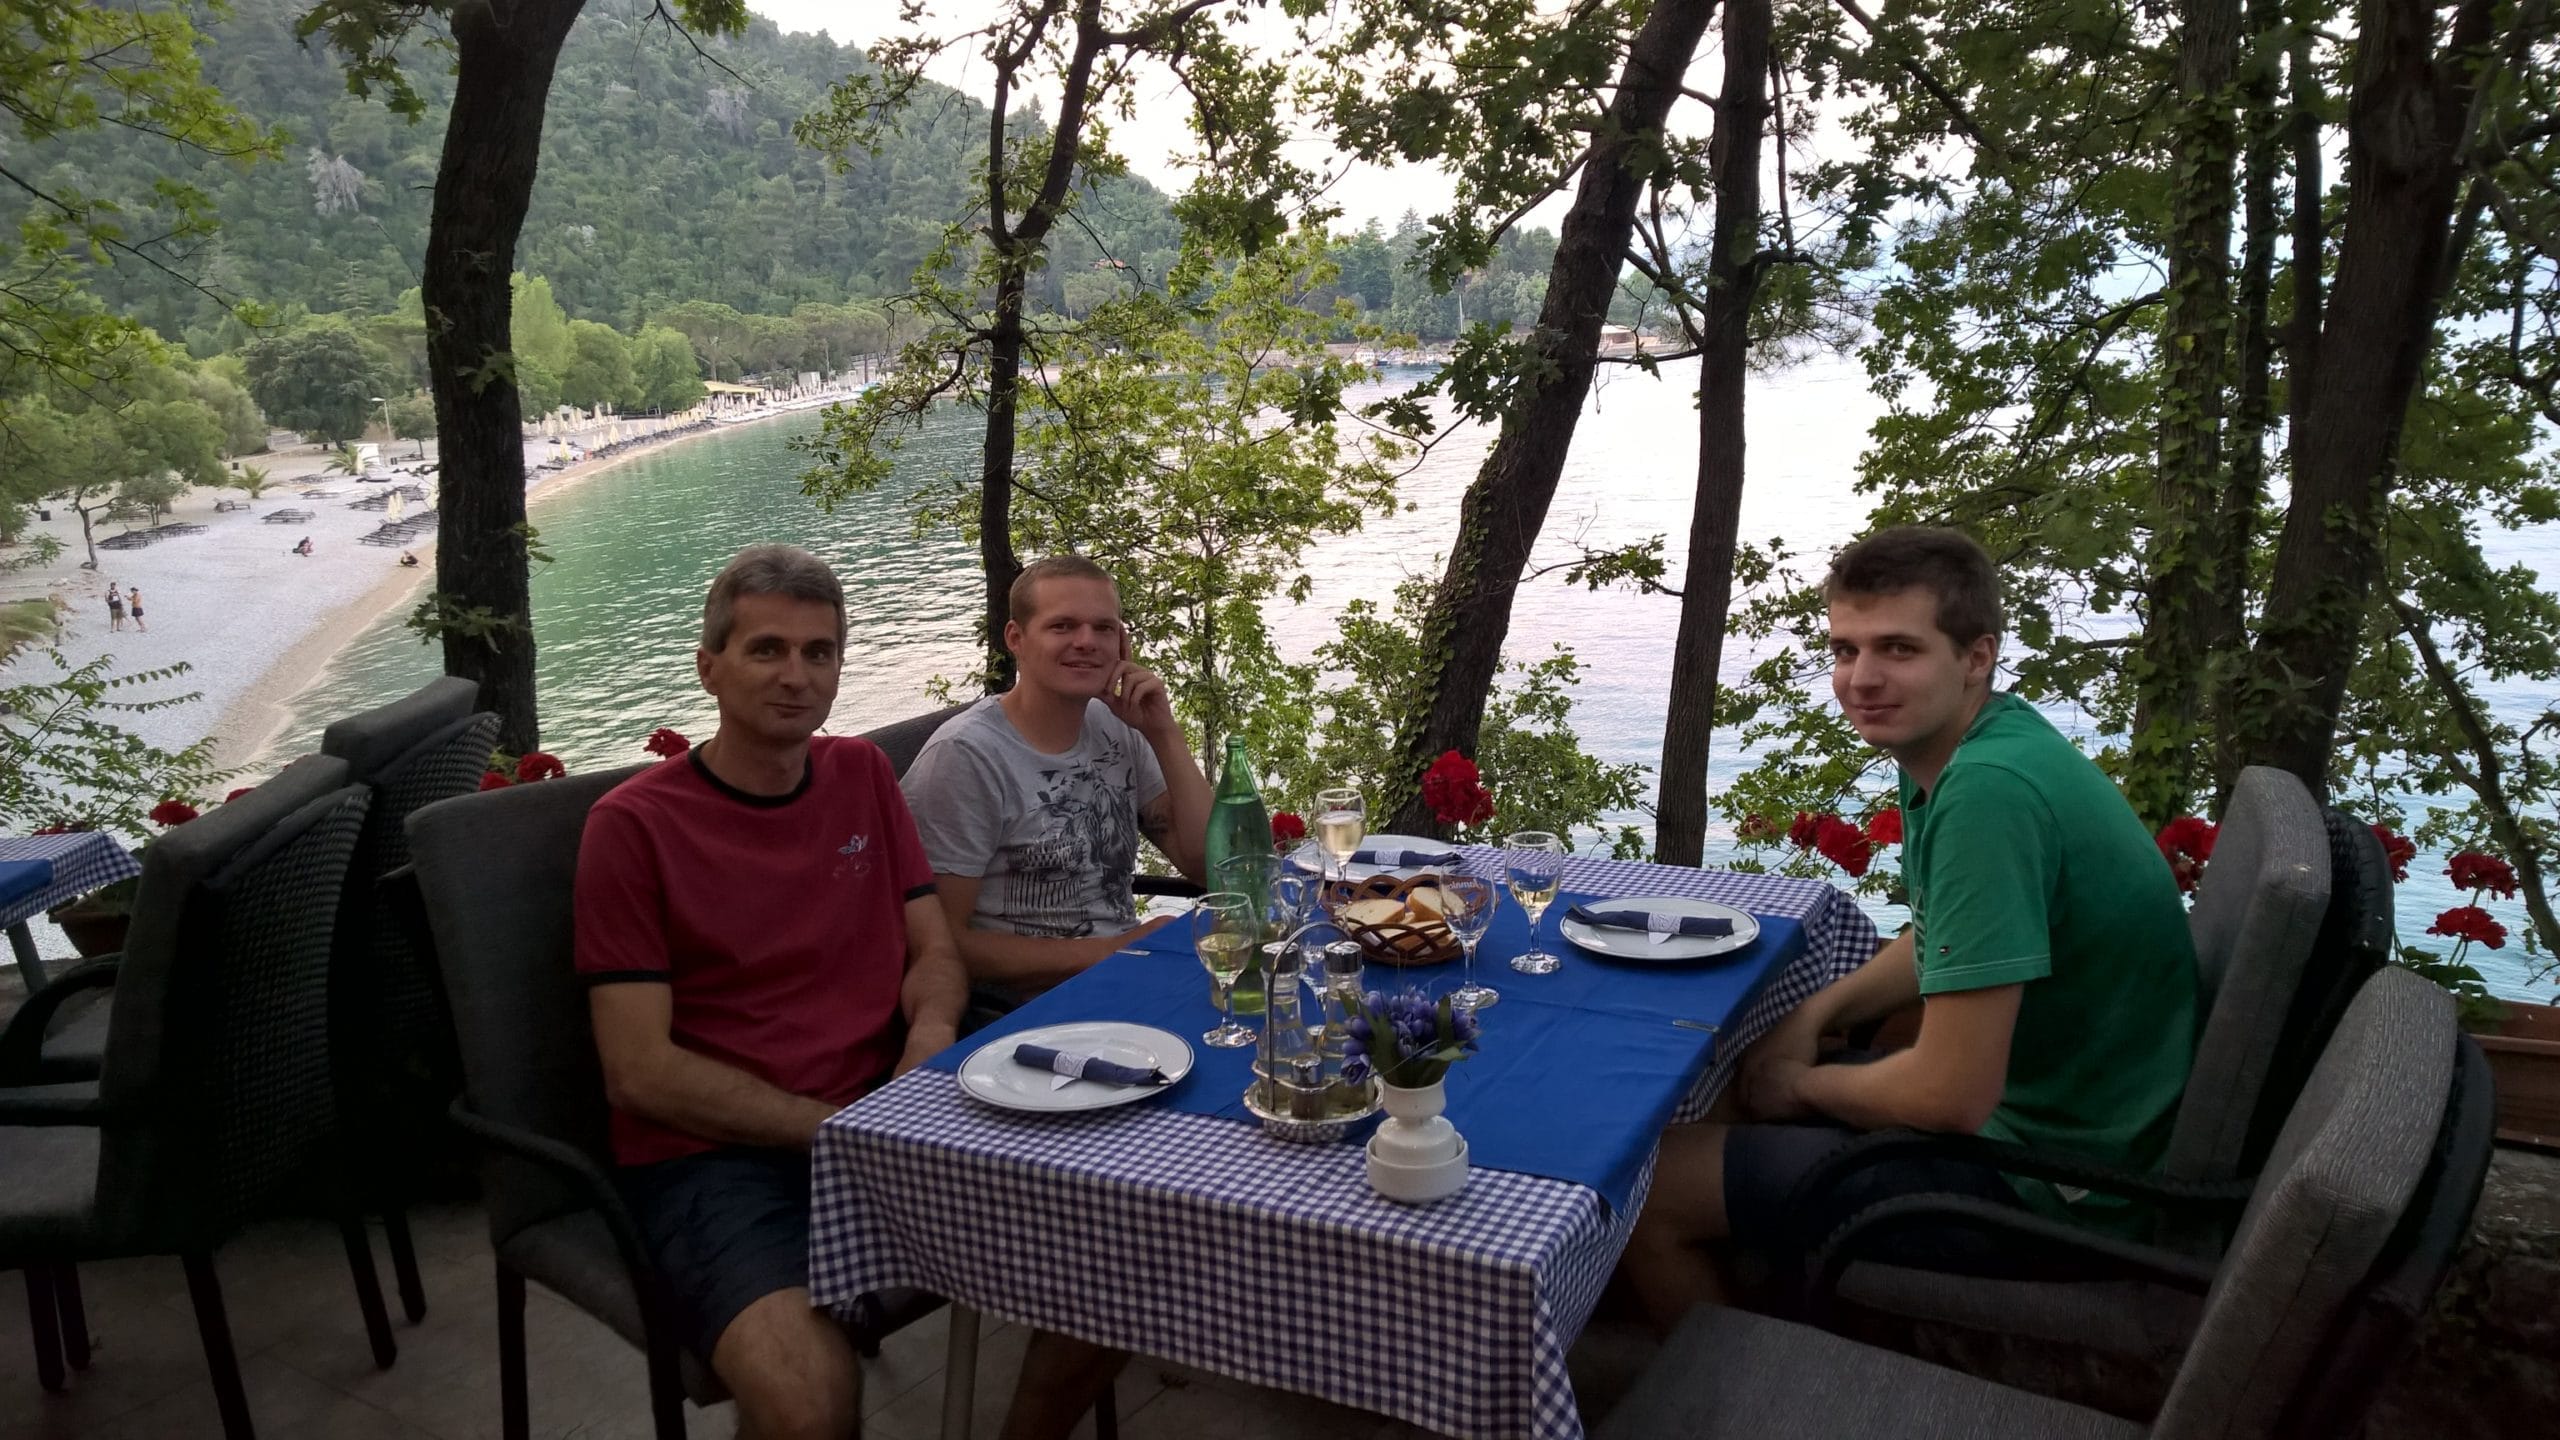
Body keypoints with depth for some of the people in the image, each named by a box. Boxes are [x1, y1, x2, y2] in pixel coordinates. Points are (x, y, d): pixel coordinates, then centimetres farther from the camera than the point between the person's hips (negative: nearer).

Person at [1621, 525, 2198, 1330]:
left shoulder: (1988, 792, -29)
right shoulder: (1973, 747, 3)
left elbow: (1950, 1096, -29)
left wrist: (1803, 1083, -9)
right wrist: (1815, 1015, 4)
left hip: (2048, 1185, -10)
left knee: (1648, 1189, -10)